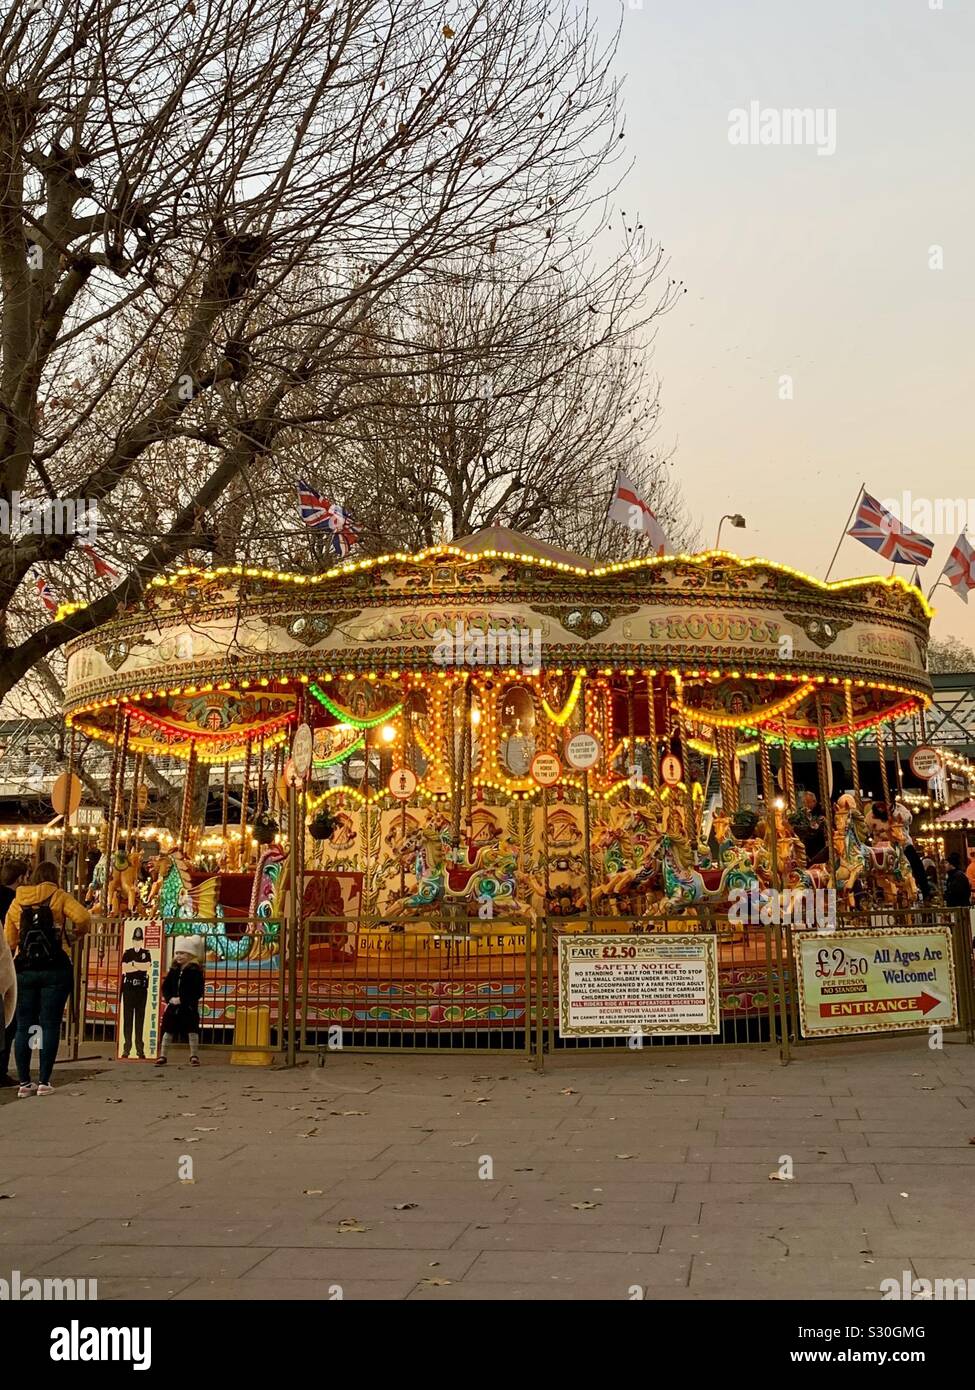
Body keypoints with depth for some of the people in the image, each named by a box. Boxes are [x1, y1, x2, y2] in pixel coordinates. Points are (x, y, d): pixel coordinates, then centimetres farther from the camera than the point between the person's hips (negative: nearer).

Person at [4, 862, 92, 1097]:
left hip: (24, 970, 3)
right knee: (50, 1025, 1)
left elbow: (9, 940, 6)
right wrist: (75, 935, 4)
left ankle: (24, 1083, 8)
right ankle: (44, 1082, 0)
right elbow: (83, 918, -15)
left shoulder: (17, 901, 9)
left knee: (24, 1026, 8)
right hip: (55, 969, -3)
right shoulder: (59, 897, 0)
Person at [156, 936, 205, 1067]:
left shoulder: (195, 971, -10)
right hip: (173, 1006, 5)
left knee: (192, 1031, 0)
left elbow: (198, 992, -15)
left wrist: (182, 1000, -19)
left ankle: (194, 1056, 12)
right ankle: (163, 1056, 15)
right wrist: (169, 998, -10)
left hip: (189, 1007, -5)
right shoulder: (174, 970, 7)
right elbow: (165, 986, 8)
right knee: (168, 1031, 6)